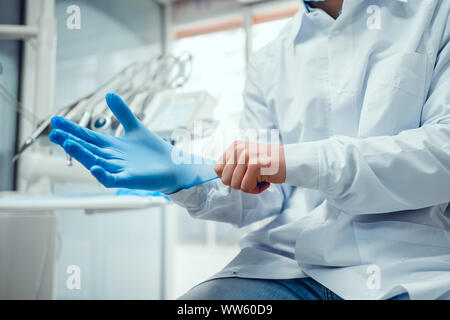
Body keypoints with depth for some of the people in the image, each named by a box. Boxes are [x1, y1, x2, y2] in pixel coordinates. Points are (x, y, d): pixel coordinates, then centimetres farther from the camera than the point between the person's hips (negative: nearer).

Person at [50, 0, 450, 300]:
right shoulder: (268, 64, 15)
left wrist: (295, 161, -17)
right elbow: (263, 198, 12)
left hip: (414, 267, -2)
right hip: (291, 266, 3)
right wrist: (186, 180, -9)